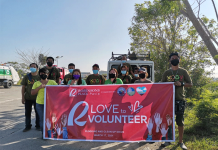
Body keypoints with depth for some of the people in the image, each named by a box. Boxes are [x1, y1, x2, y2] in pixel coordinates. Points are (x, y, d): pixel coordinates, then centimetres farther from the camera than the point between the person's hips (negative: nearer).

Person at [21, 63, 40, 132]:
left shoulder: (39, 77, -2)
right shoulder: (26, 77, 1)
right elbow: (23, 87, 3)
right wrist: (23, 97, -1)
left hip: (37, 98, -1)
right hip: (28, 98, 1)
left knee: (37, 112, 8)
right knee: (27, 112, 8)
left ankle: (38, 125, 23)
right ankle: (28, 126, 22)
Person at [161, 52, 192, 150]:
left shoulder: (183, 72, 5)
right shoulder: (166, 73, 8)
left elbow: (190, 84, 5)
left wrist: (181, 84, -13)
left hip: (180, 99, -1)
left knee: (180, 121, 3)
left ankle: (181, 142, 15)